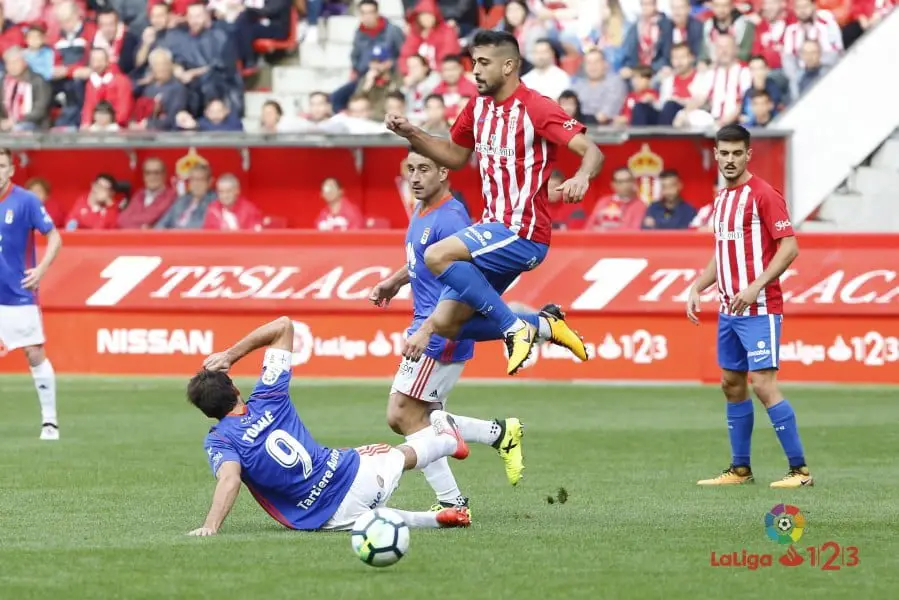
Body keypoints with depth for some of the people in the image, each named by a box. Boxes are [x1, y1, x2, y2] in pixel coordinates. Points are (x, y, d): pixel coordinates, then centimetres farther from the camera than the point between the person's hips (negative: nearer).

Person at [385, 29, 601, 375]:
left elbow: (592, 152, -20)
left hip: (522, 233, -9)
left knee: (437, 256, -28)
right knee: (443, 324, 4)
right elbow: (455, 156, 24)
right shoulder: (479, 107, 10)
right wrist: (411, 134, 10)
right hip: (495, 228, 9)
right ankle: (543, 326, 13)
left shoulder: (536, 108, -14)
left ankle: (516, 329, -19)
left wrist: (581, 178, -42)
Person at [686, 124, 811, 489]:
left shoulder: (763, 194, -10)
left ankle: (800, 469, -10)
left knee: (762, 384, -14)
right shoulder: (721, 200, 15)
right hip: (728, 309, 9)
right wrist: (696, 288, 13)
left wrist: (756, 286, -23)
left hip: (759, 308, -9)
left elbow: (789, 246, -16)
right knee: (732, 384, 12)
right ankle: (740, 469, 20)